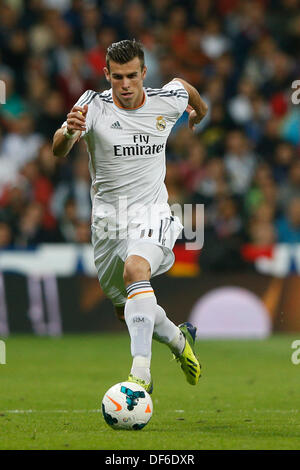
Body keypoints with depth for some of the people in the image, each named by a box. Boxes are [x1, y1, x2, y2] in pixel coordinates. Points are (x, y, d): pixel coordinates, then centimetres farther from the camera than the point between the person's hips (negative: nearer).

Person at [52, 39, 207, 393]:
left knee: (135, 270, -33)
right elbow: (58, 151, -29)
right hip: (107, 217, 2)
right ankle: (179, 340, 45)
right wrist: (68, 131, -52)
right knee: (125, 310, 13)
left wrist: (199, 110, 40)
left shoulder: (167, 102, -5)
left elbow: (181, 84, 21)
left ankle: (141, 373, -41)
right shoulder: (94, 106, -13)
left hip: (151, 212, -2)